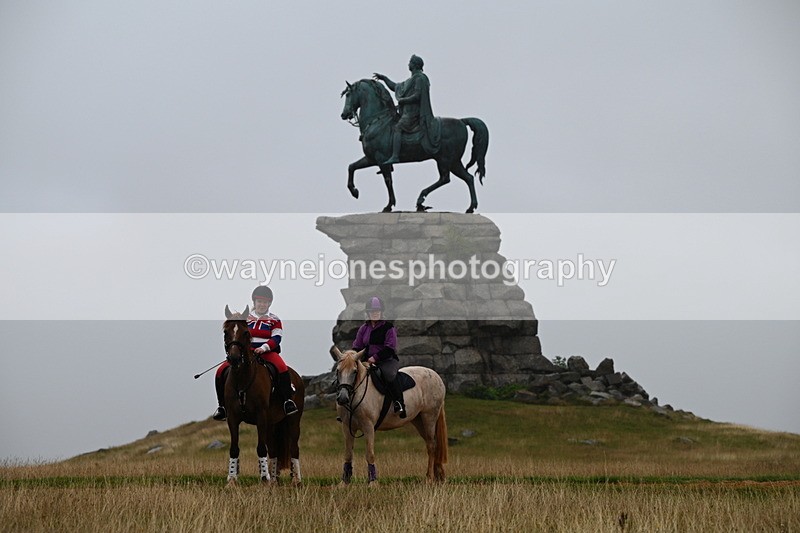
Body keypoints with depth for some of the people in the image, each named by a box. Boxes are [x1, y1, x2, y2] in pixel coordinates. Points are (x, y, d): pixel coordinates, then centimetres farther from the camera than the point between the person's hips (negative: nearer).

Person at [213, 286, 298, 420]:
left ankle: (288, 400, -29)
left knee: (282, 368, -35)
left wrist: (264, 347, -23)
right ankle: (223, 406, -2)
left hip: (268, 352, -3)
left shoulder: (274, 320, 8)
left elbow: (276, 338, -5)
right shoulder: (246, 318, 15)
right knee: (221, 371, -13)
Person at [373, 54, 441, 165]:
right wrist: (384, 78, 26)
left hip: (414, 113, -10)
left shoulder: (420, 78, -9)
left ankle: (395, 156, -35)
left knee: (397, 128, -23)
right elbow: (396, 87, 31)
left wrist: (402, 100, -11)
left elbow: (417, 96, -19)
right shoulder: (411, 80, 22)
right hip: (408, 111, 10)